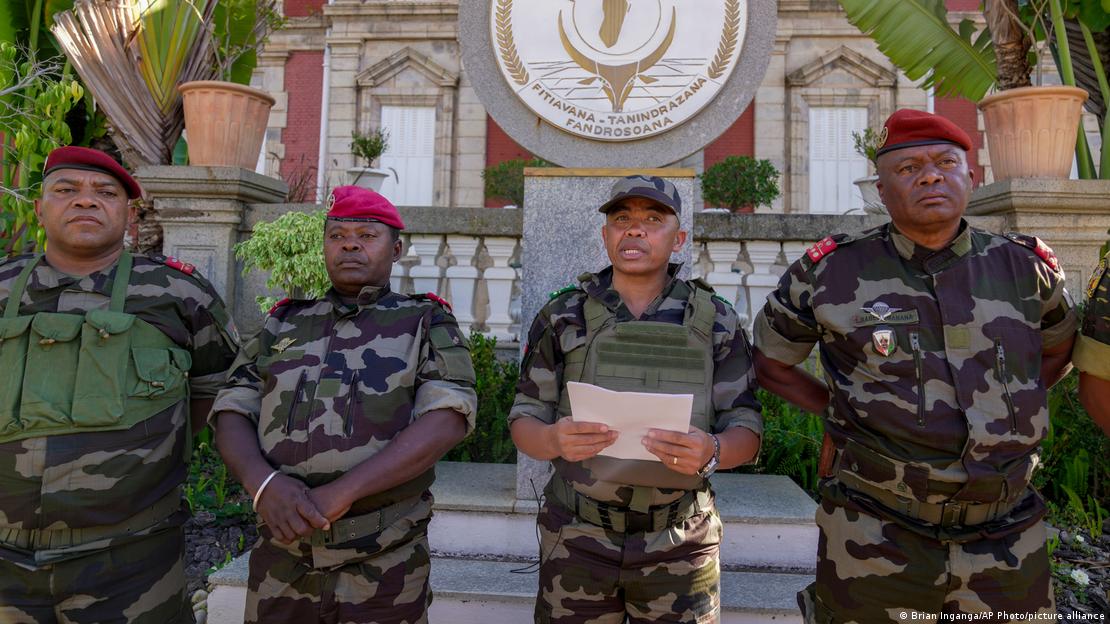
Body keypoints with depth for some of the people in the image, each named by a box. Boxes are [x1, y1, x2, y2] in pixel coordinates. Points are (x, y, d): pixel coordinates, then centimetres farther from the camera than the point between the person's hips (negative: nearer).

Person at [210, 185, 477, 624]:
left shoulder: (427, 323, 0)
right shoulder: (284, 323, 11)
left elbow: (447, 421, -13)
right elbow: (231, 414, 6)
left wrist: (341, 492, -21)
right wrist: (264, 482, -15)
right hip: (280, 557, 3)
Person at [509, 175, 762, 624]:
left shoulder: (716, 321, 0)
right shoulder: (563, 316, -1)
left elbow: (746, 431, 0)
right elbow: (524, 420, 1)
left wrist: (711, 452, -22)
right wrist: (554, 439, -22)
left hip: (681, 543, 1)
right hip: (577, 537, 0)